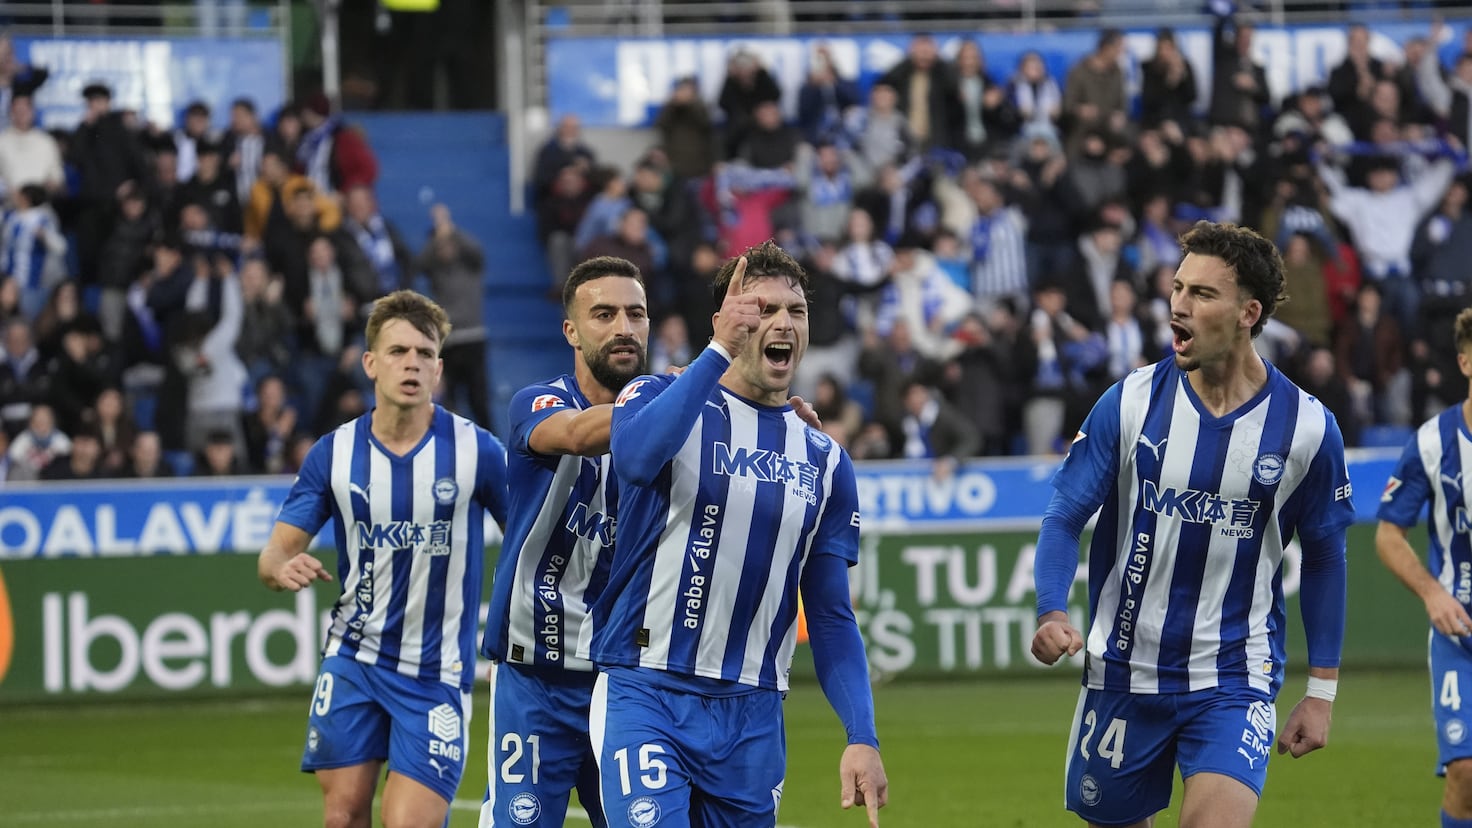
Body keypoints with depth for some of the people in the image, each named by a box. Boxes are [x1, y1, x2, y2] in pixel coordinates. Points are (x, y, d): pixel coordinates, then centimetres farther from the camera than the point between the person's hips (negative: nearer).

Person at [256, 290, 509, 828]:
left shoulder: (476, 450, -8)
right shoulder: (334, 452, -1)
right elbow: (276, 553, 1)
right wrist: (283, 568, -24)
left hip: (436, 676, -2)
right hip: (353, 659, 2)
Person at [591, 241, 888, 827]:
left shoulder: (825, 461, 13)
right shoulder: (661, 399, 0)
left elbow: (832, 618, 14)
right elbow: (635, 456, -26)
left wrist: (862, 737, 2)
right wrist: (719, 352, -32)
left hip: (752, 713, 5)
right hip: (644, 691, -5)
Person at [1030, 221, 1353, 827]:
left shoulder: (1307, 427, -5)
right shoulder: (1129, 403, -5)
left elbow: (1324, 558, 6)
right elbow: (1066, 517, -2)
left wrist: (1321, 690, 5)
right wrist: (1051, 613, -21)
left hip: (1235, 683, -2)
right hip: (1123, 674, 2)